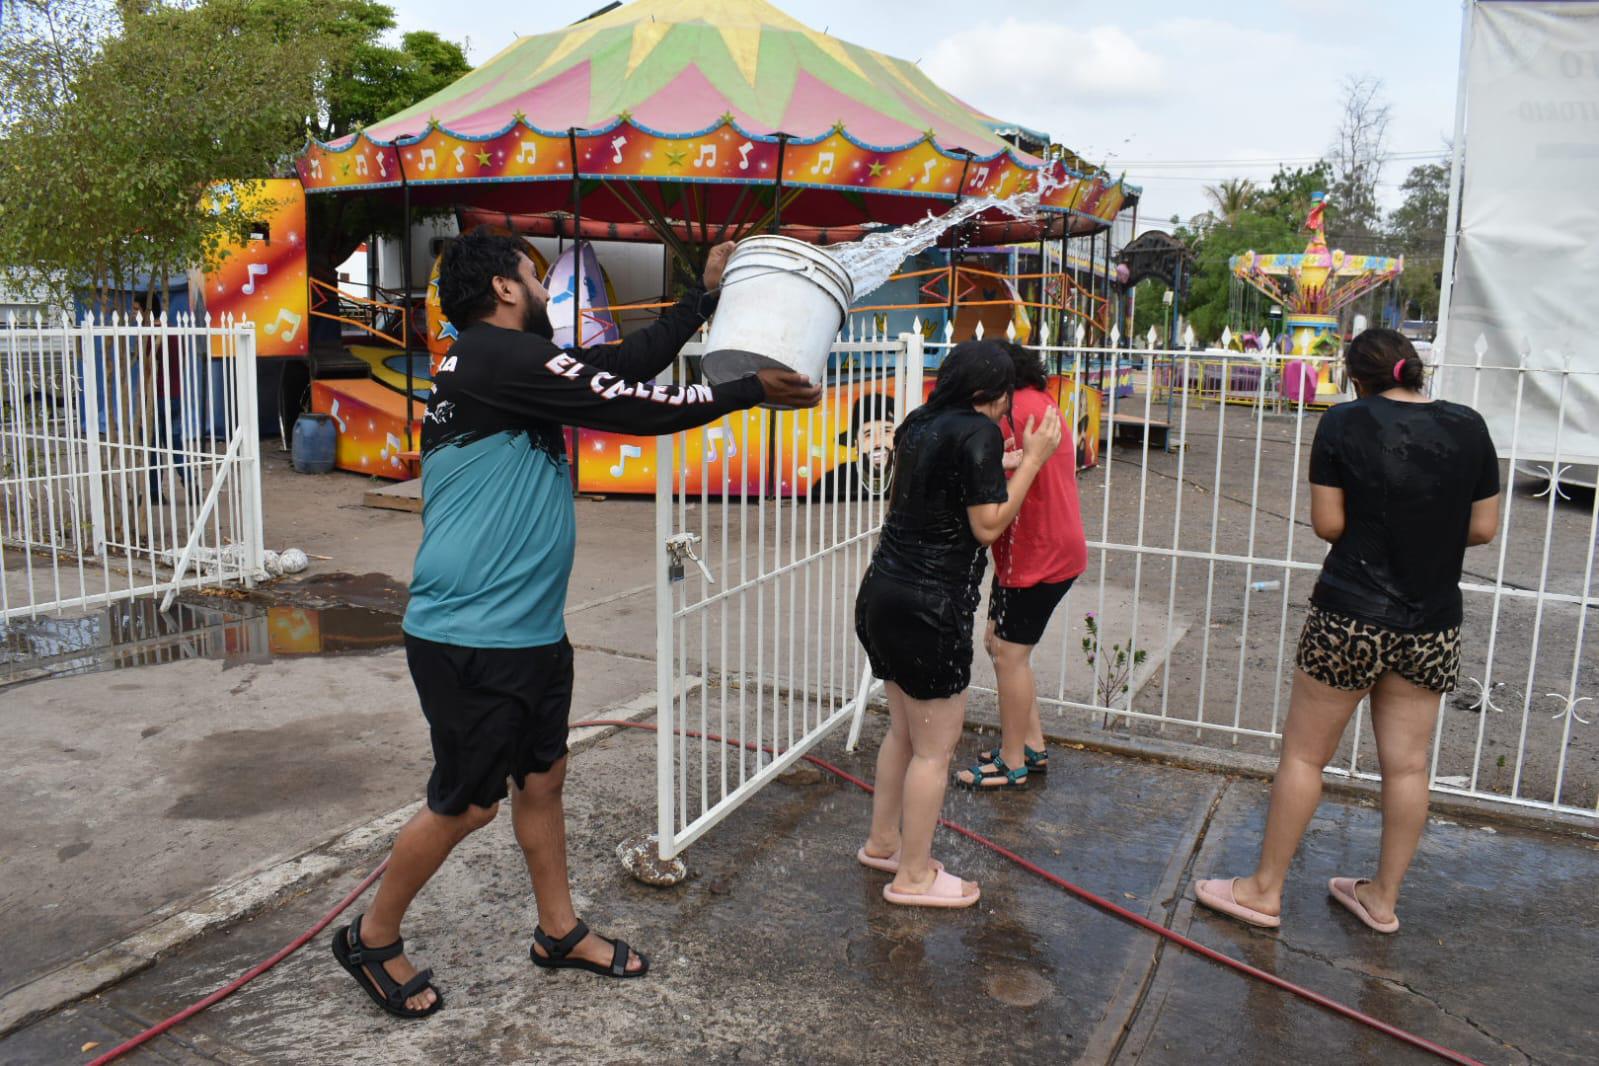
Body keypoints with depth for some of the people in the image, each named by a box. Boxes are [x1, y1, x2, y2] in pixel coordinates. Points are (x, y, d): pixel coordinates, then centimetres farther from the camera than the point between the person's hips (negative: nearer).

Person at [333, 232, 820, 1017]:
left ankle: (559, 931, 35)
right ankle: (372, 938, 26)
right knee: (468, 804, 4)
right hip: (470, 637, -10)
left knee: (543, 777, 18)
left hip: (529, 630, 10)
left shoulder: (512, 364, 12)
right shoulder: (494, 355, -17)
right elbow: (629, 407, -17)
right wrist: (749, 392, -6)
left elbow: (625, 365, 14)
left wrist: (705, 296, 17)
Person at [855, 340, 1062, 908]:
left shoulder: (919, 424, 11)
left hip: (883, 592, 9)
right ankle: (913, 877, 15)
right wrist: (1032, 461, -6)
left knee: (904, 729, 22)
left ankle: (881, 842, 35)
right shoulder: (979, 432, -13)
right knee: (935, 747, 4)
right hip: (929, 606, -9)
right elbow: (988, 526, -14)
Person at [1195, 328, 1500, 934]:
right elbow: (1483, 528, 5)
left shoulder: (1345, 423, -9)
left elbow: (1327, 524, -8)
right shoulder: (1468, 427, 1)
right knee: (1407, 763, 13)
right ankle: (1383, 899, 29)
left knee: (1304, 754, 7)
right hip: (1434, 628, 4)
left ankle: (1264, 890, 18)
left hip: (1351, 617, -4)